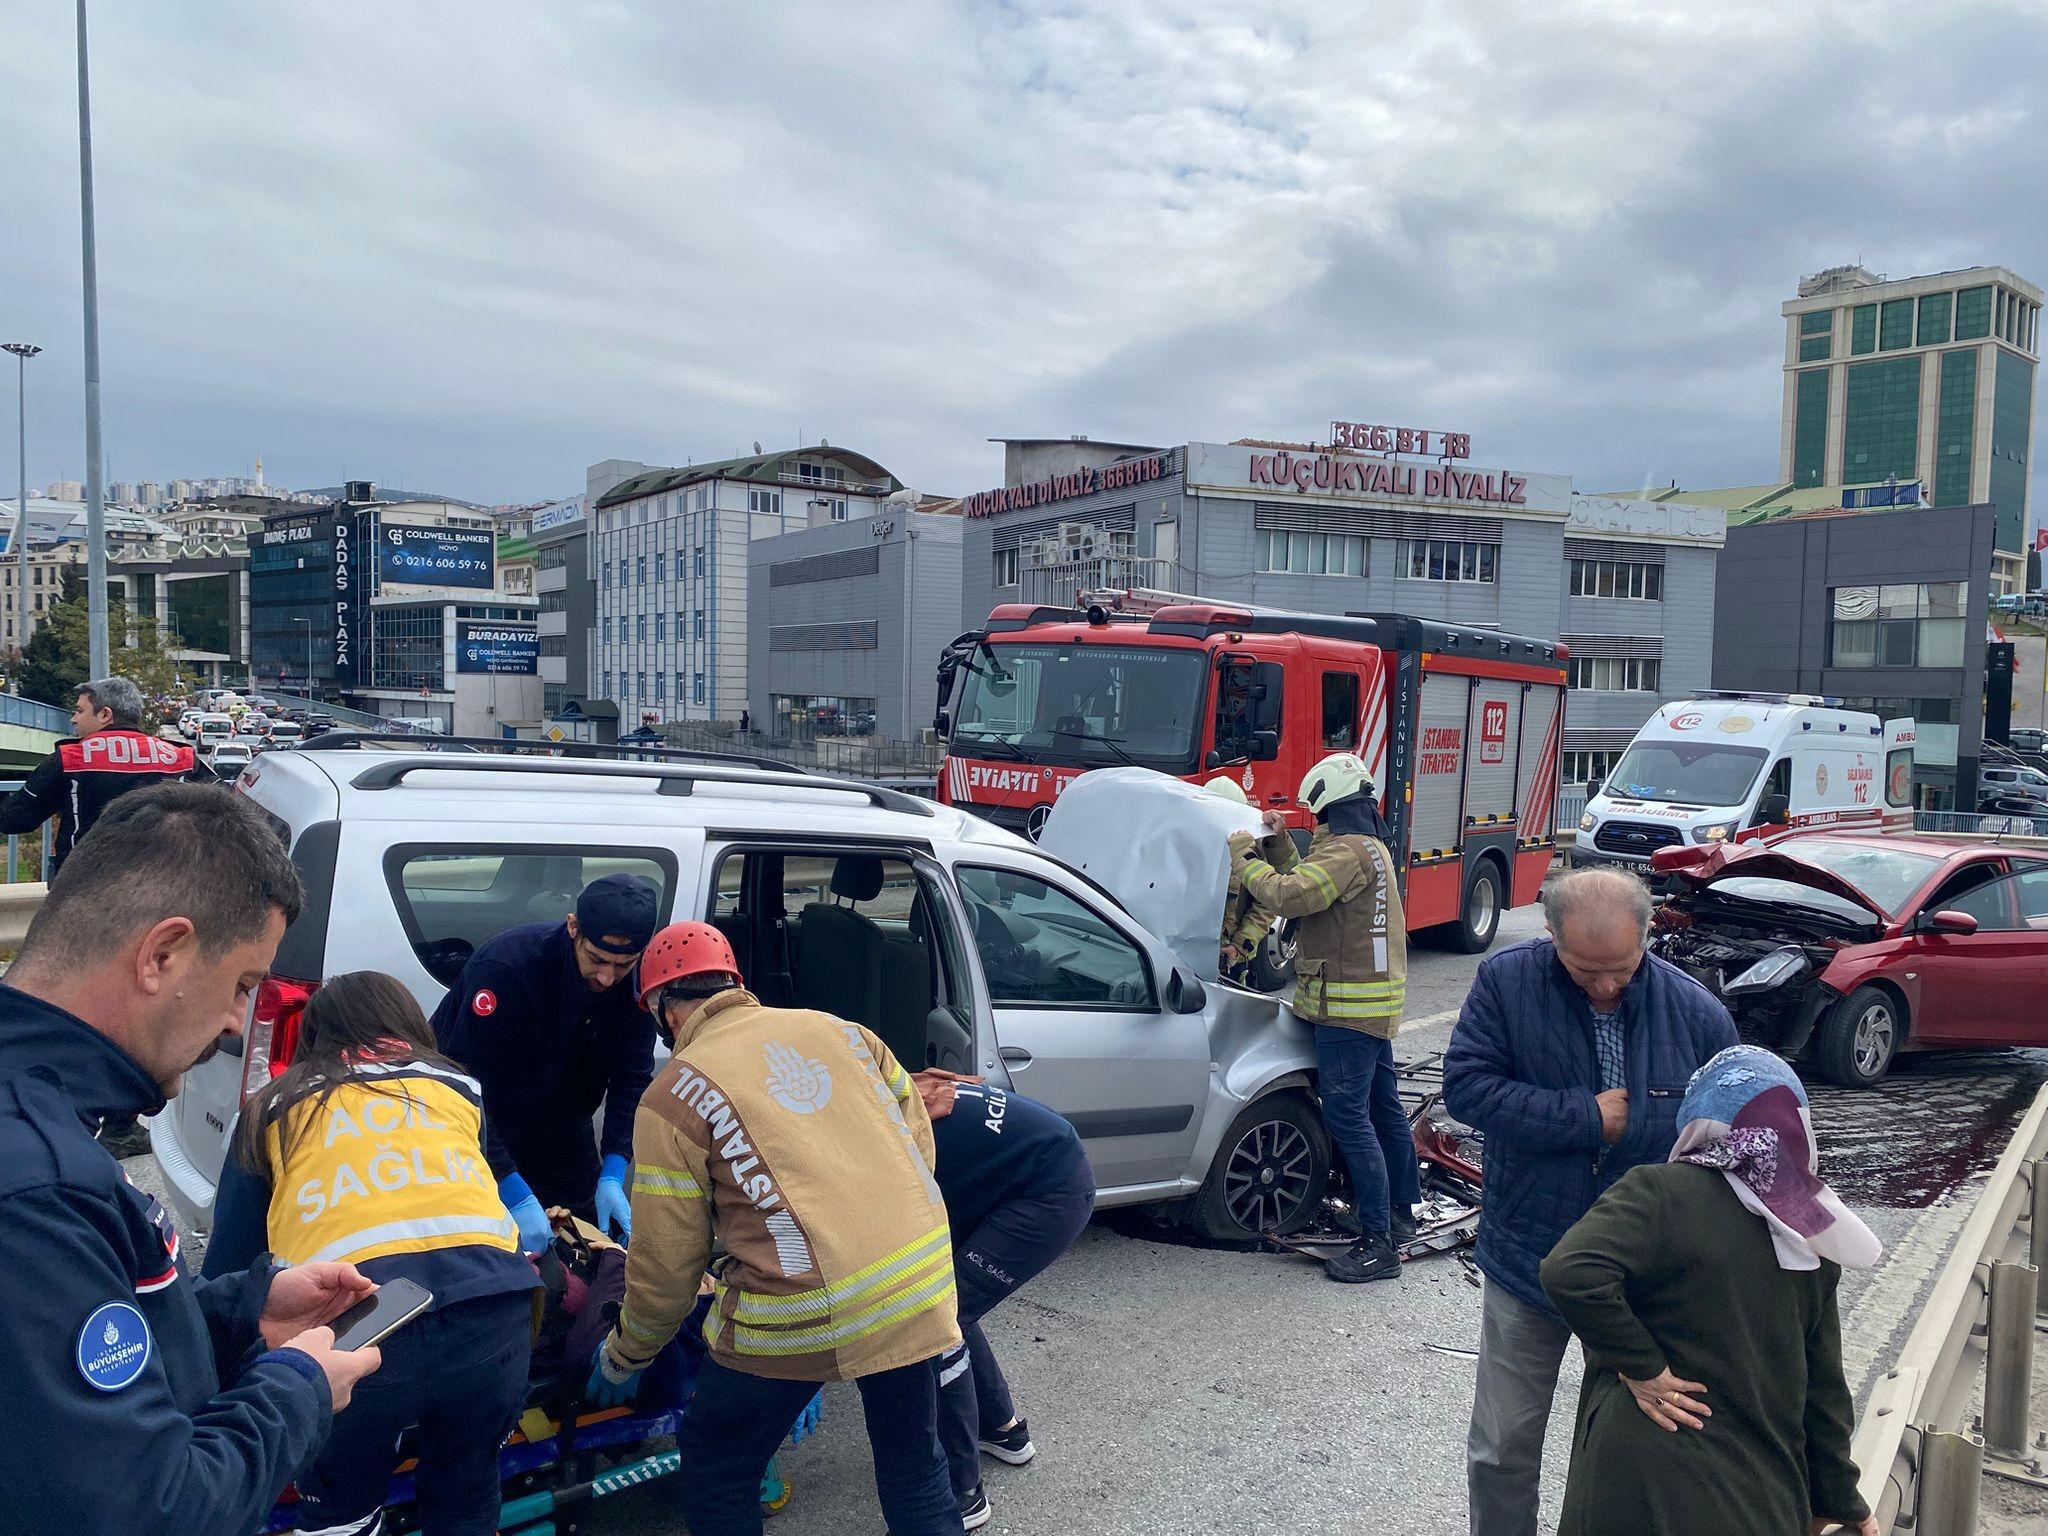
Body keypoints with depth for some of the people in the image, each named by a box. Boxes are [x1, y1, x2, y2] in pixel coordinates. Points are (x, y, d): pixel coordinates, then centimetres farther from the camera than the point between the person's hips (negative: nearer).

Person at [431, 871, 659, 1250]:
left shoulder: (637, 980, -21)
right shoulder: (506, 966, -35)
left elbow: (632, 1079, -14)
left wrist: (612, 1175, -25)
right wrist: (516, 1197, -37)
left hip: (558, 1119, 4)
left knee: (596, 1232, 6)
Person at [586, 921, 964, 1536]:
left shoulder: (673, 1097, -1)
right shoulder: (839, 1029, 12)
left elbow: (665, 1262, 2)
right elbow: (919, 1141, 14)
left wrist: (623, 1359, 19)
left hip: (805, 1311, -5)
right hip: (924, 1280, 5)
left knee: (715, 1478, 20)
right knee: (915, 1469, 24)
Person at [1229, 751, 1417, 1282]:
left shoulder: (1347, 850, -18)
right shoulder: (1371, 847, 16)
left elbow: (1288, 897, -28)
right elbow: (1310, 889, 18)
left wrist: (1244, 858, -14)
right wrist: (1280, 846, 12)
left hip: (1348, 1008, -11)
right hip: (1376, 1001, 11)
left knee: (1348, 1118, -9)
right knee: (1383, 1107, 18)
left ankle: (1379, 1243, -6)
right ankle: (1402, 1213, 31)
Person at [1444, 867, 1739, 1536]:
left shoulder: (1697, 1014, -10)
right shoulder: (1505, 982, -13)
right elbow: (1465, 1086, -18)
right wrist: (1588, 1119, -20)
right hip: (1526, 1261, 0)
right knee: (1502, 1451, 11)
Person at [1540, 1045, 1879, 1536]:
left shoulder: (1660, 1193, -14)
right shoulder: (1812, 1238, 6)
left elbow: (1569, 1274, -30)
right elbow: (1822, 1381, 12)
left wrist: (1642, 1368, -17)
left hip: (1650, 1490, -5)